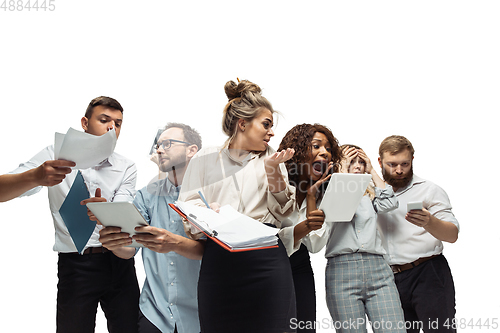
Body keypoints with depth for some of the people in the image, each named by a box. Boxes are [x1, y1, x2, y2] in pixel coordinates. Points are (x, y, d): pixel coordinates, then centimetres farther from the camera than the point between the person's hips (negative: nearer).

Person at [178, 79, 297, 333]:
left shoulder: (271, 157, 15)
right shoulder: (205, 159, 11)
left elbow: (282, 213, 11)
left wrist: (273, 171, -2)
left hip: (267, 262, 1)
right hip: (218, 262, -1)